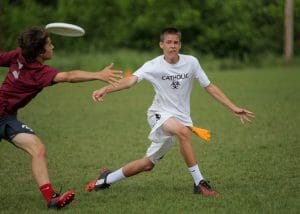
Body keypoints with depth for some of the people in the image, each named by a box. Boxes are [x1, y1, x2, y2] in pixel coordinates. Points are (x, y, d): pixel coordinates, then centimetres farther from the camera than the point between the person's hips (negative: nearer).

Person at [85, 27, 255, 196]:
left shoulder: (191, 62, -3)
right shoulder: (154, 66, -11)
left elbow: (210, 87, 3)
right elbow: (131, 80, -25)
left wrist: (234, 108, -1)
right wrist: (106, 90, -43)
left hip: (181, 117, 4)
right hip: (161, 114, -4)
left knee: (148, 164, 5)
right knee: (183, 131, -36)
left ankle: (107, 179, 27)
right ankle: (199, 183, -28)